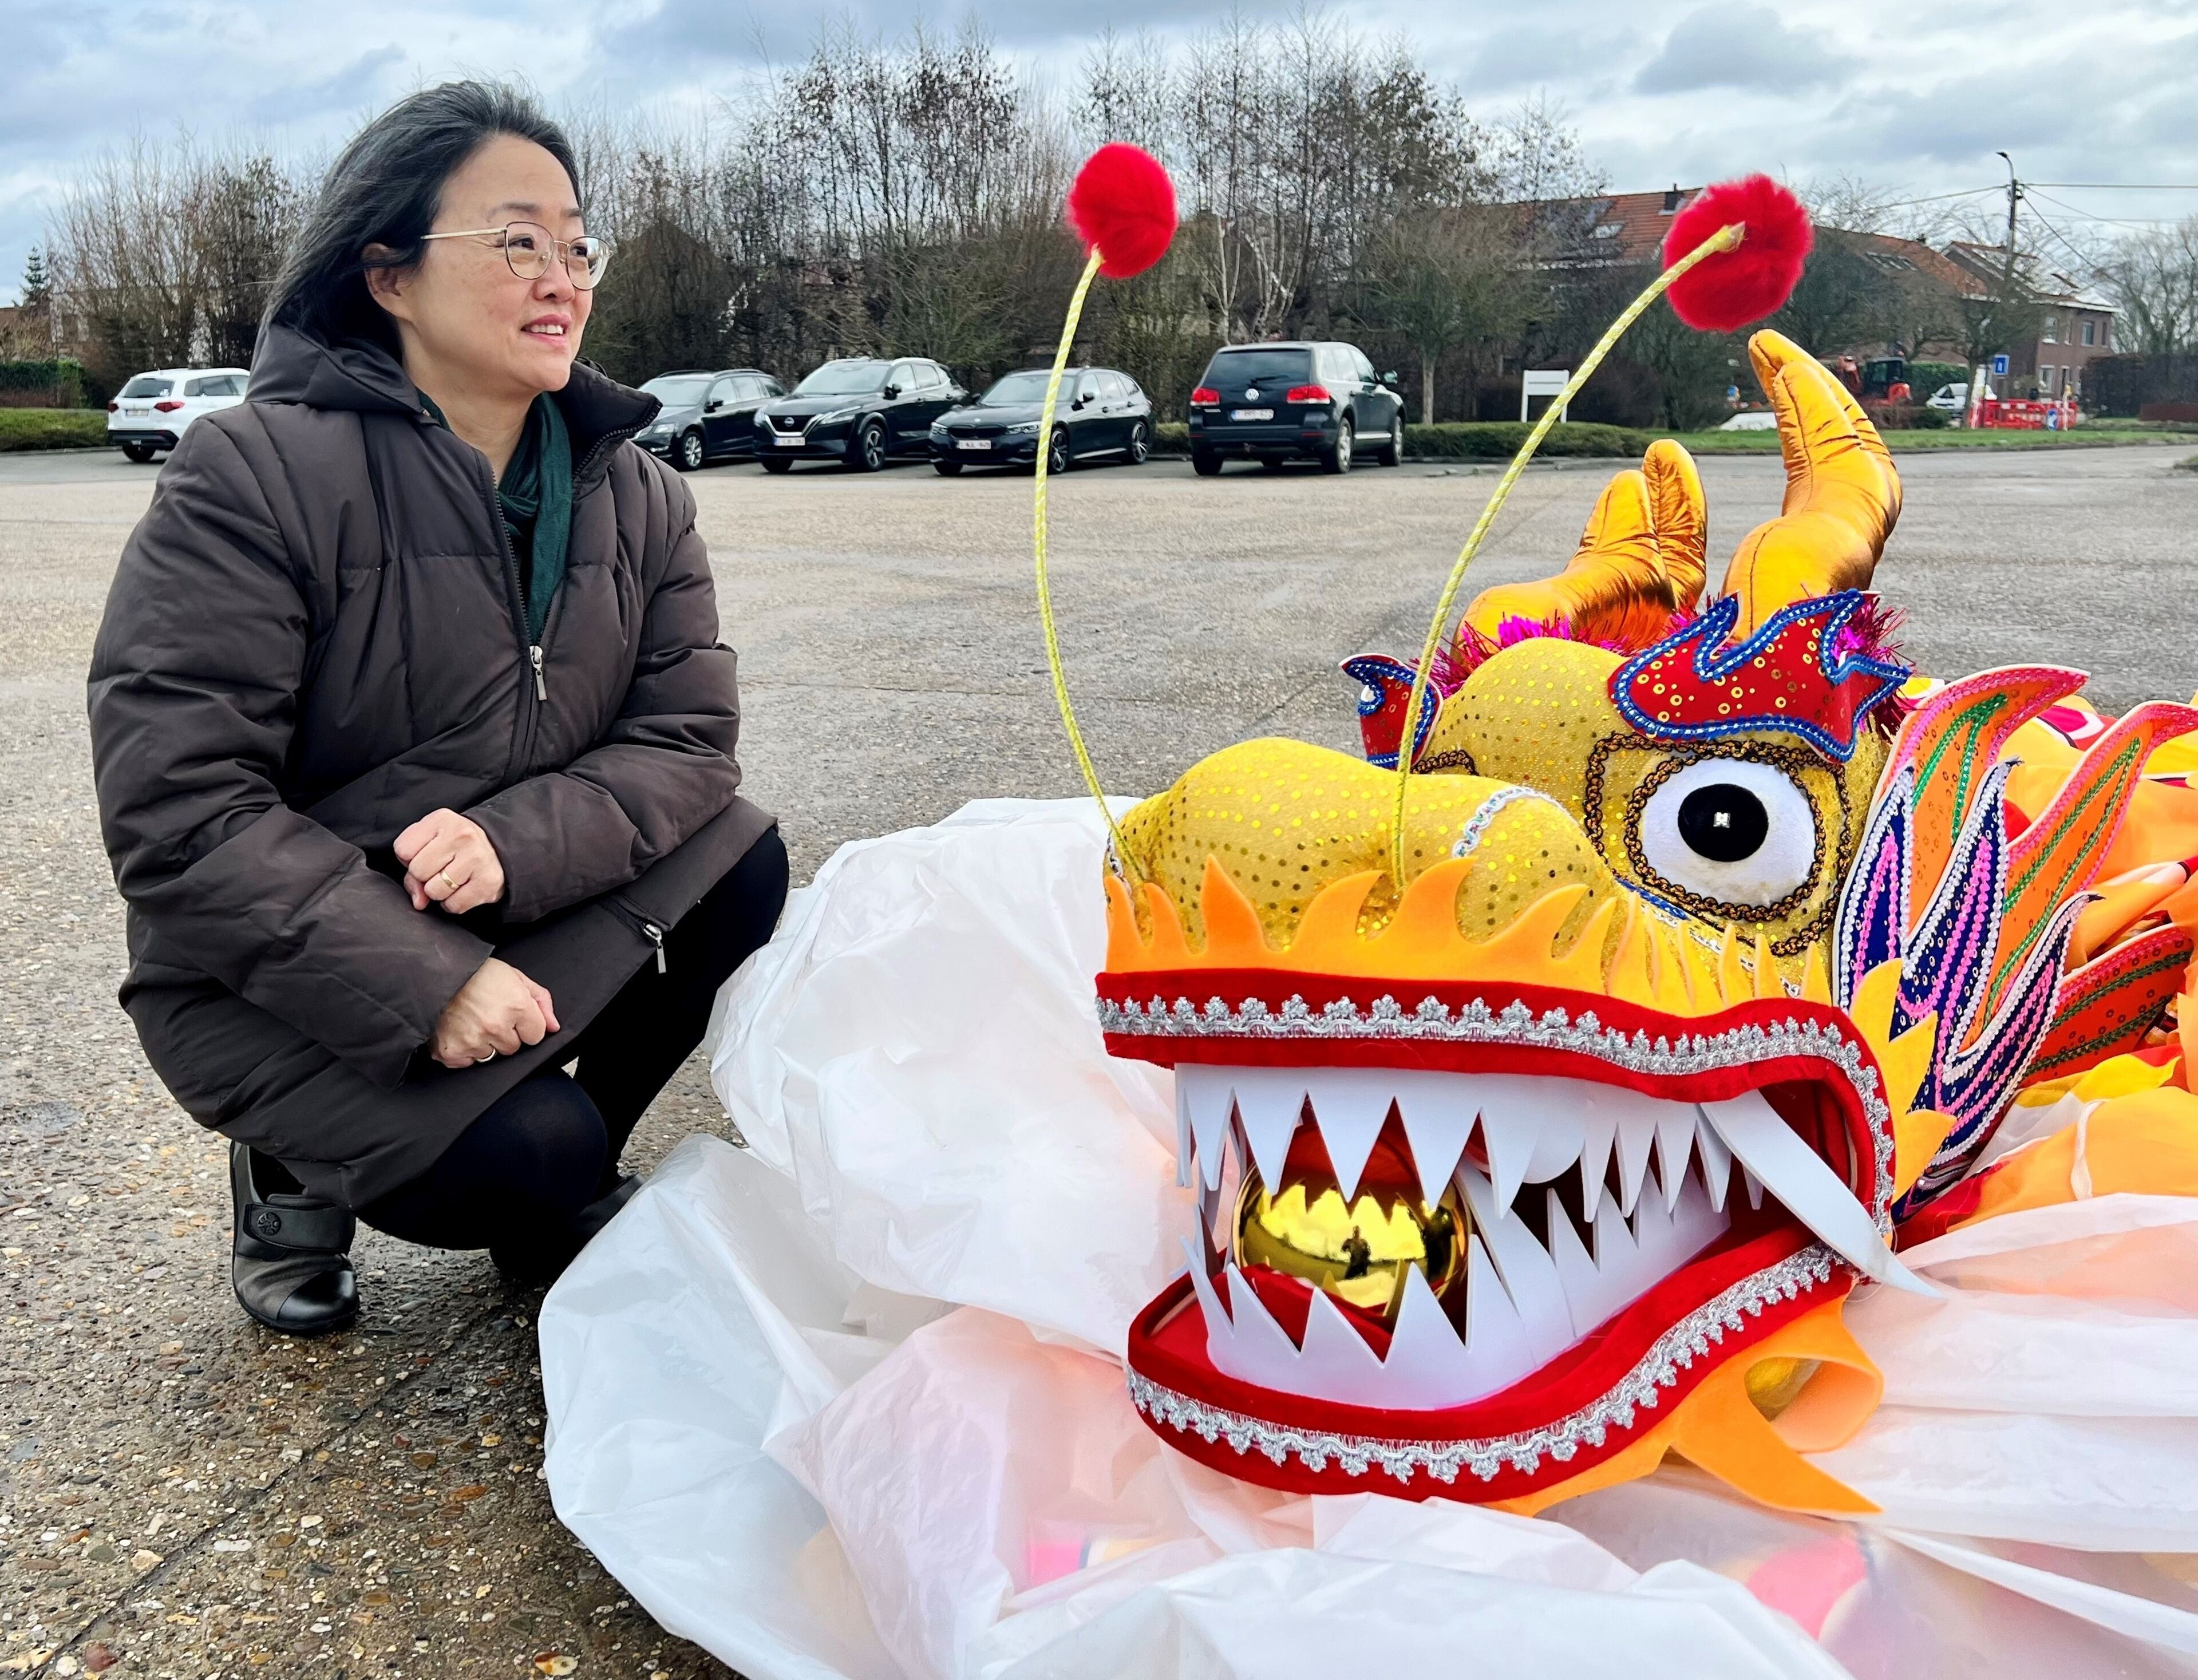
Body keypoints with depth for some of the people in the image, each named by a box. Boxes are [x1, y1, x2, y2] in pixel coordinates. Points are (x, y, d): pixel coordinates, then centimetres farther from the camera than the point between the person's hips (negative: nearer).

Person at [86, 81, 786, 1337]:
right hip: (280, 981, -5)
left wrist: (515, 844, -26)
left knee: (743, 868, -16)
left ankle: (566, 1181, 6)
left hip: (532, 920, 6)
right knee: (530, 1147, -26)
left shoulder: (637, 493, -1)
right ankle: (299, 1170, 10)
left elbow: (690, 736, -6)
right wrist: (425, 984, -28)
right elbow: (175, 806, -22)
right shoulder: (255, 473, -18)